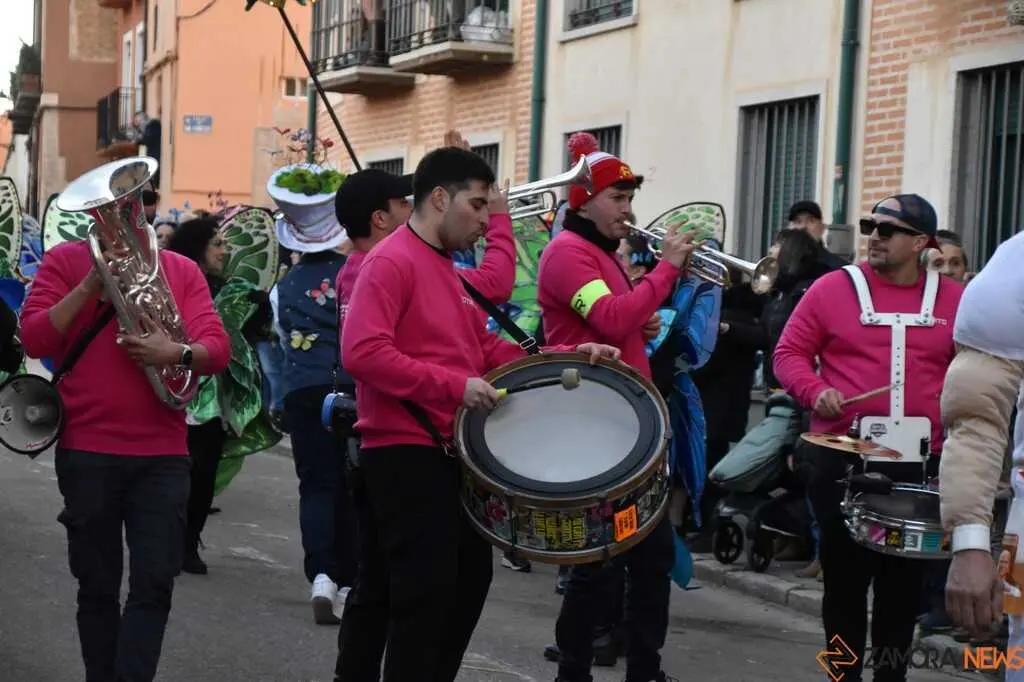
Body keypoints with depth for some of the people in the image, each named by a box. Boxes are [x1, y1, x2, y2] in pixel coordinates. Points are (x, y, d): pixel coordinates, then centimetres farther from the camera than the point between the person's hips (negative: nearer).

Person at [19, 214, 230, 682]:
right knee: (97, 586, 8)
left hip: (162, 455, 1)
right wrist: (91, 284, -15)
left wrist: (178, 353, -22)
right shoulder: (64, 260, 4)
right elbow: (34, 340, -7)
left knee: (154, 584, -6)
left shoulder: (181, 270, 8)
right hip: (87, 452, -1)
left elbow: (218, 349, -1)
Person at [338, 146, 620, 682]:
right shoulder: (391, 262, -14)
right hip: (404, 454, -10)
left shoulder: (451, 270, 17)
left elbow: (487, 350, 20)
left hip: (452, 452, 10)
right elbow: (361, 352, -25)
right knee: (426, 594, -8)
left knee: (468, 580, 15)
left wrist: (566, 354, 7)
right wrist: (454, 386, -25)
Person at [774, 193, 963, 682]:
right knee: (845, 572, 5)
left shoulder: (954, 300, 5)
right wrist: (816, 392, -16)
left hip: (922, 463, 2)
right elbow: (789, 353, 2)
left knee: (905, 574, 8)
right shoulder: (833, 288, -1)